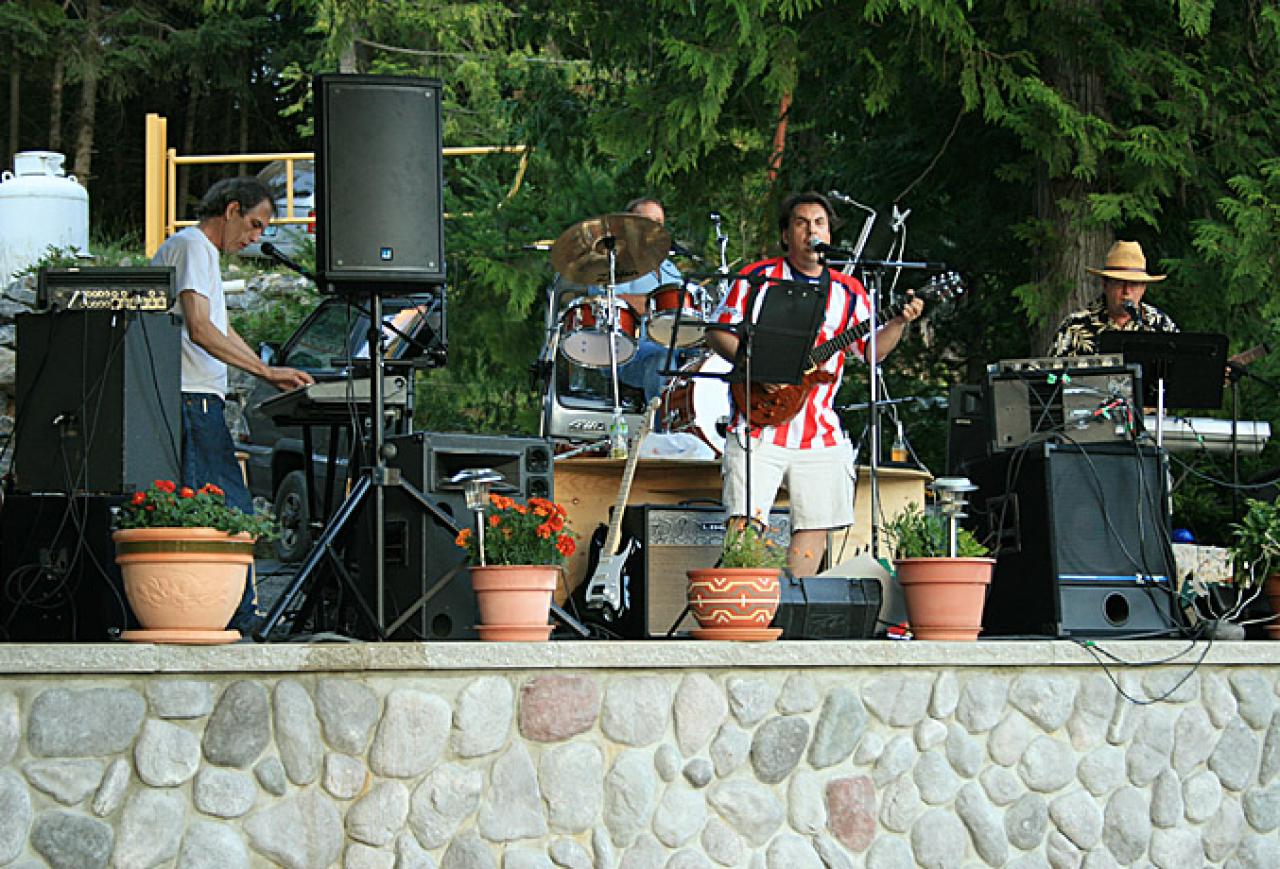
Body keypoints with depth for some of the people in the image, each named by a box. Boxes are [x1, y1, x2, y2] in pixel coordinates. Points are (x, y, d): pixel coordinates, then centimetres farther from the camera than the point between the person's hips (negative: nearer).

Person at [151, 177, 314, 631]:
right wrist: (266, 371, -18)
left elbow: (222, 330, 31)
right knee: (230, 510, -12)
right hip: (192, 401, -11)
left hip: (197, 403, 11)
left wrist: (273, 375, 23)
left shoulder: (201, 251, 25)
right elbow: (199, 330, -19)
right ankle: (241, 619, -13)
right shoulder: (192, 247, -8)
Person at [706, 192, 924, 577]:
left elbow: (872, 350, 10)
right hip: (760, 426, -3)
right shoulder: (758, 279, 3)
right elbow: (718, 332, 1)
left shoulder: (847, 292, 11)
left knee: (814, 527, 3)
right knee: (746, 522, -11)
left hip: (820, 433, 3)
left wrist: (899, 323, -8)